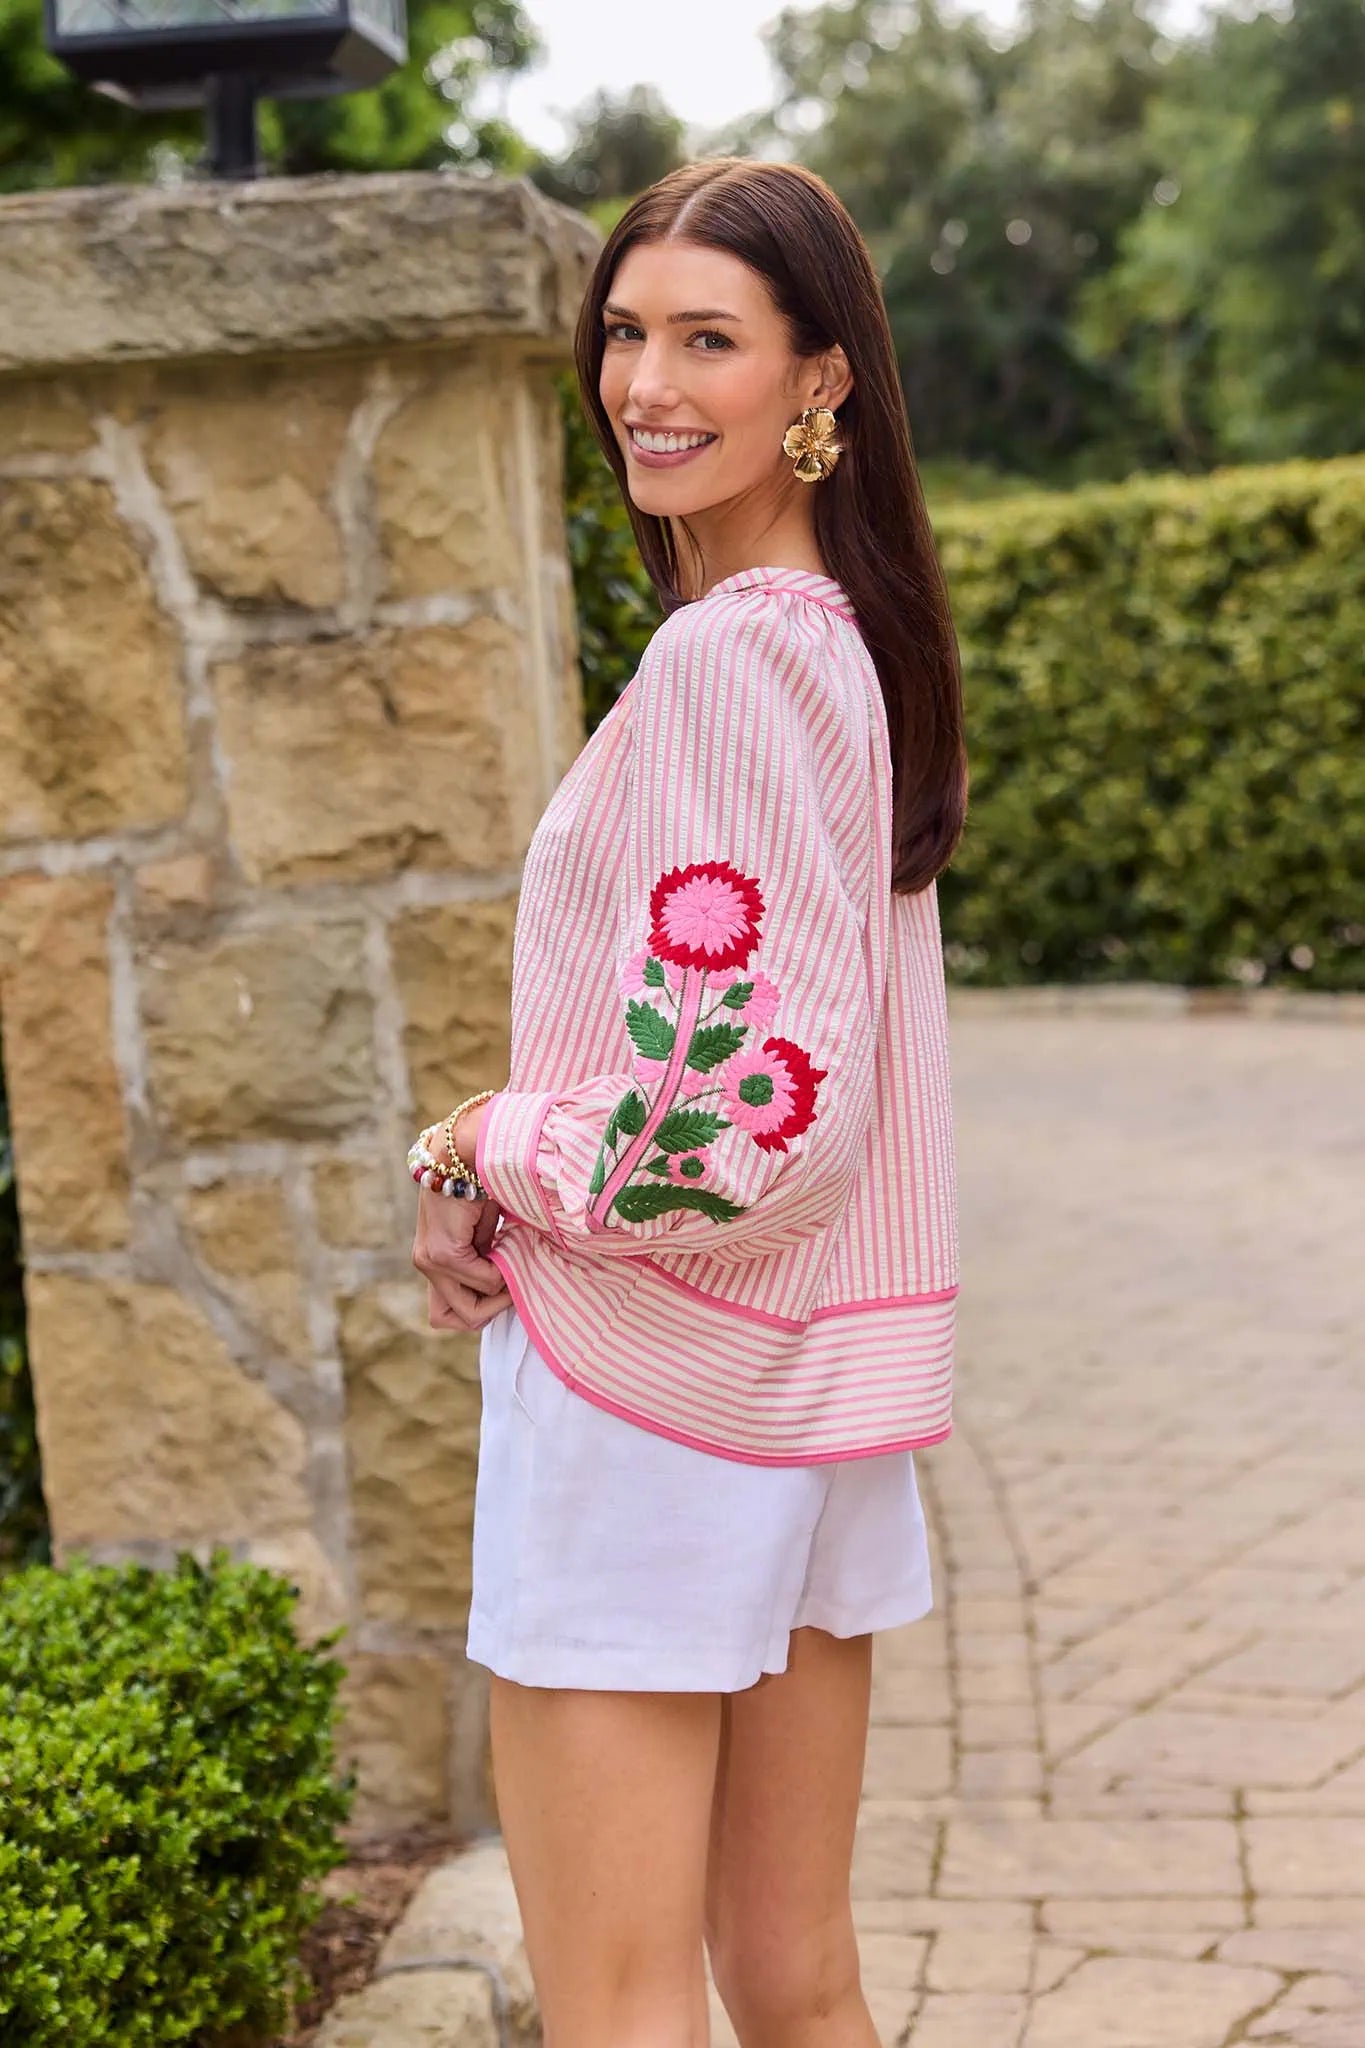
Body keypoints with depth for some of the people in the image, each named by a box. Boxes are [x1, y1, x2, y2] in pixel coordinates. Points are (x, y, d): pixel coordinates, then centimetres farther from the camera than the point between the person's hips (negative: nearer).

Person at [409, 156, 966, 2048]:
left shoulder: (730, 653, -19)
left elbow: (745, 1109, -24)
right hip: (811, 1386, 9)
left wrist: (481, 1160, -8)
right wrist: (519, 1153, 6)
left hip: (648, 1384, -9)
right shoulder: (854, 639, 10)